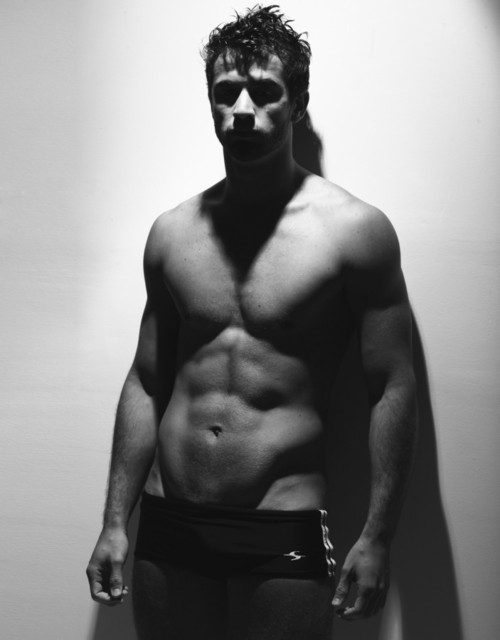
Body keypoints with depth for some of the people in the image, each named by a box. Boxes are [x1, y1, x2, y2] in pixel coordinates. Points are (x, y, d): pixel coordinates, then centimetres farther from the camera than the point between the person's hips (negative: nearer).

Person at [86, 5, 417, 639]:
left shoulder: (354, 230, -7)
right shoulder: (171, 232, 5)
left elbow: (392, 388, -6)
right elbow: (145, 384, 10)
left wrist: (377, 537, -9)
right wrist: (114, 522, 8)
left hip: (284, 537, -3)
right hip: (167, 526, 4)